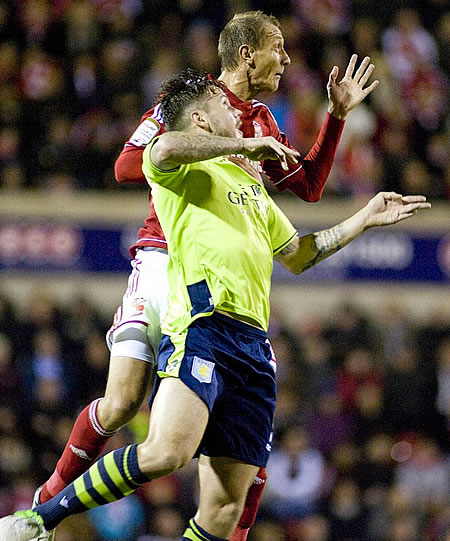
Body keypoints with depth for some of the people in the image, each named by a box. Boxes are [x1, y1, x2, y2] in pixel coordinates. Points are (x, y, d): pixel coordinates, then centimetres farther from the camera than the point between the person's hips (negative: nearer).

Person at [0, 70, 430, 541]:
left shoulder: (248, 181, 33)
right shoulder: (182, 168, 8)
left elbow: (297, 255, 43)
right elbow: (165, 149, -19)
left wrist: (366, 218, 39)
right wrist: (246, 144, -8)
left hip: (253, 343, 8)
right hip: (201, 328, -8)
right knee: (166, 452, -29)